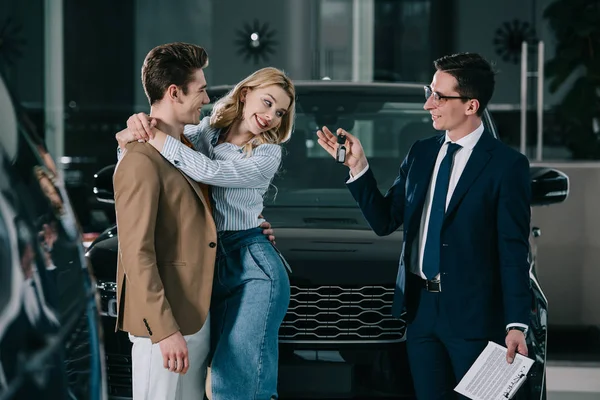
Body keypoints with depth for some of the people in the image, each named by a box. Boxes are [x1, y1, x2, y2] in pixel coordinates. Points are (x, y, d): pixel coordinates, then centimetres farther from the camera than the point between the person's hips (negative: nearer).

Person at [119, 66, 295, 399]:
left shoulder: (267, 155, -5)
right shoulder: (206, 132, 8)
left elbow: (209, 171, -21)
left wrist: (153, 135, -21)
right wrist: (139, 126, -16)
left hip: (254, 271, -5)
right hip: (210, 269, 5)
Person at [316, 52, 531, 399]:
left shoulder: (507, 165, -8)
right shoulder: (421, 154, 10)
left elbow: (514, 252, -10)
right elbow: (385, 221, 10)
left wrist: (517, 324, -15)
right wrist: (358, 166, -1)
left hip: (472, 313, -5)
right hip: (421, 308, 6)